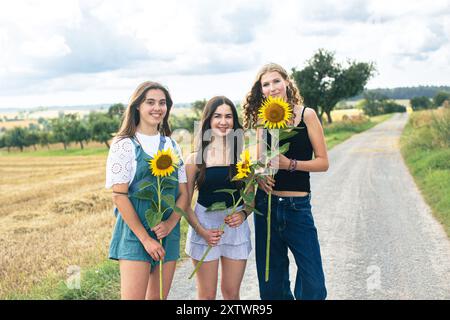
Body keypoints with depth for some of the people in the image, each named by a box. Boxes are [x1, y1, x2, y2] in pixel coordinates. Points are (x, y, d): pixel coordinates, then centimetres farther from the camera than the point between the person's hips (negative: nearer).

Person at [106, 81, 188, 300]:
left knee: (159, 297, 11)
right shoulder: (124, 145, -5)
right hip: (134, 233, -5)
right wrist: (145, 238, -15)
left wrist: (170, 223, -11)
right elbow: (119, 196, -11)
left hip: (168, 233, 5)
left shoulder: (172, 146, 10)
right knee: (134, 296, -9)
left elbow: (183, 193, 8)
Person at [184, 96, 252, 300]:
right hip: (204, 226, -1)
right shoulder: (196, 158, -3)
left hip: (236, 227, 2)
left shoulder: (242, 156, 2)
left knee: (231, 293, 12)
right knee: (206, 295, 7)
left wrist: (243, 214, -12)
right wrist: (201, 231, -13)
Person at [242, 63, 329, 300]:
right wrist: (259, 175, -8)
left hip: (298, 206, -3)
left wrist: (290, 164, -18)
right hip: (267, 204, 3)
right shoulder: (262, 120, 6)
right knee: (271, 281, 11)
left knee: (312, 282, -4)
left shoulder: (306, 115, -3)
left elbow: (323, 162, -4)